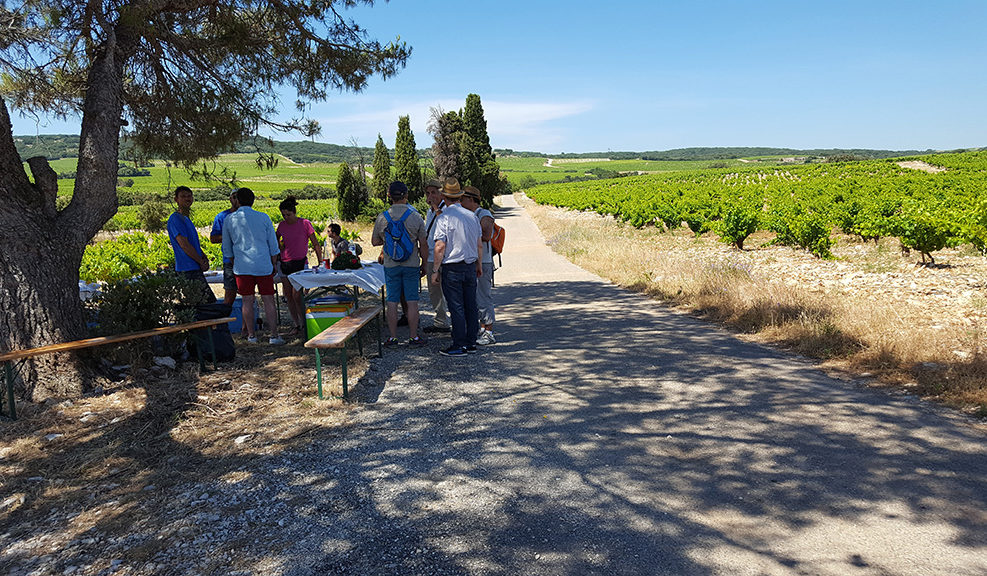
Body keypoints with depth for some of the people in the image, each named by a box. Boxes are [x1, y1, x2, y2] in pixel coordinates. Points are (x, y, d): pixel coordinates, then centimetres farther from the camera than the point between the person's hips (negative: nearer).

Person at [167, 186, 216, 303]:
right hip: (188, 270, -10)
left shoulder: (186, 219, 19)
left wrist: (204, 257, 6)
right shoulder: (175, 218, -11)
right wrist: (201, 262, -9)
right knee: (210, 301, -13)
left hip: (194, 268, 10)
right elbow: (184, 245, -17)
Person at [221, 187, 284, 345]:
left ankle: (251, 335, 14)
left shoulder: (229, 220, 4)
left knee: (247, 301, 8)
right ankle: (274, 335, 3)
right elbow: (273, 245, 5)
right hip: (263, 266, -1)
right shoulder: (264, 218, 1)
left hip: (242, 267, 1)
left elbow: (226, 248, 13)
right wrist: (273, 264, 15)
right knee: (268, 300, 2)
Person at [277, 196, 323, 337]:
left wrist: (320, 263, -8)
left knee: (297, 296, -12)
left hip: (300, 263, -5)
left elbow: (316, 245, -4)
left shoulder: (305, 224, -6)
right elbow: (275, 240, 27)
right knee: (289, 297, 6)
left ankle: (305, 324, 3)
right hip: (285, 264, 5)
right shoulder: (282, 225, 6)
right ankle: (297, 324, 16)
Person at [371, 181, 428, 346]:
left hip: (390, 265, 1)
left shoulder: (382, 217, -3)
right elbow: (423, 245, -2)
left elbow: (374, 242, 7)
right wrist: (424, 264, 9)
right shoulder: (415, 216, -6)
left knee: (392, 302, 6)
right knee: (412, 301, 4)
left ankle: (393, 337, 11)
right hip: (411, 265, -1)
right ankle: (414, 337, 9)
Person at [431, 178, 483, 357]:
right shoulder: (472, 216, 7)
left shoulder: (444, 217, -12)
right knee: (471, 306, 11)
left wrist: (436, 270, -7)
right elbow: (478, 244, 13)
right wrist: (478, 263, 24)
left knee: (456, 308, -2)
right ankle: (471, 342, 19)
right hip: (470, 266, 6)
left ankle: (459, 346, 3)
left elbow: (440, 247, -15)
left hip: (452, 268, -6)